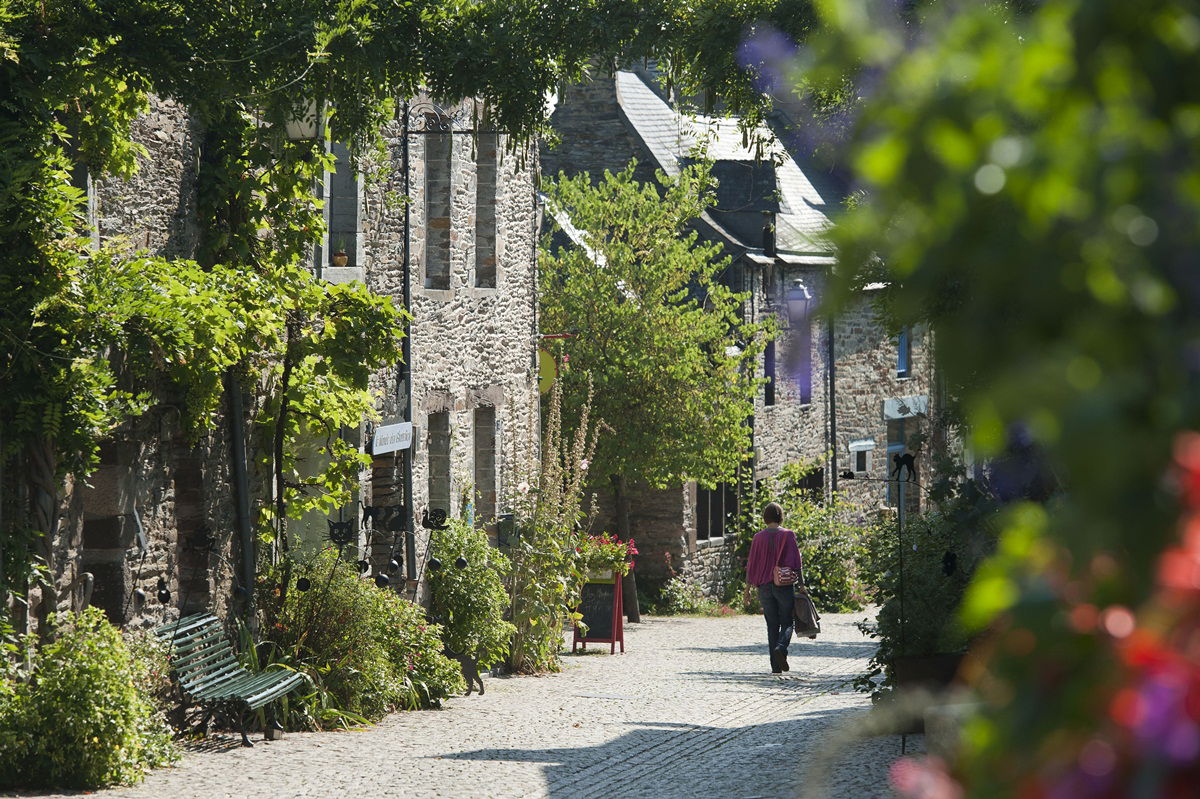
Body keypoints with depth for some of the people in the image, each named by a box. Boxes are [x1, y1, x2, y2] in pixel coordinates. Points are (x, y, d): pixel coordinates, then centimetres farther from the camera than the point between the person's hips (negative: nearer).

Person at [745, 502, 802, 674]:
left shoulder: (758, 537, 3)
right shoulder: (787, 535, -4)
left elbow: (751, 565, 5)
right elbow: (795, 562, -6)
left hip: (765, 587, 2)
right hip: (784, 587, -2)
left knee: (772, 626, 7)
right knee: (787, 623, 7)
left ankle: (776, 666, 4)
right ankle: (781, 648, -23)